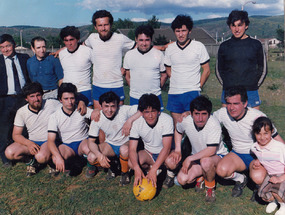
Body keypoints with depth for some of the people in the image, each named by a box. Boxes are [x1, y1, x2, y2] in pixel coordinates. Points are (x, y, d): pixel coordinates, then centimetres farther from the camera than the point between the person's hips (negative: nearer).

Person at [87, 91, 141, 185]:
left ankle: (125, 173, -6)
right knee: (91, 158, -22)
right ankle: (111, 166, 10)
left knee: (124, 150, -39)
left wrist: (130, 120, -41)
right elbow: (91, 141, -14)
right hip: (110, 145, 3)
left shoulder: (124, 110, -22)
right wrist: (99, 154, -32)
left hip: (126, 143, -3)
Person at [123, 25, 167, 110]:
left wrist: (155, 89, 6)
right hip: (134, 97, 2)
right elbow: (127, 76, 13)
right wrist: (135, 89, 8)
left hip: (155, 97, -1)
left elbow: (164, 75, 8)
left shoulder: (159, 54, 0)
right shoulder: (129, 55, 5)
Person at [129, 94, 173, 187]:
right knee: (131, 163, -26)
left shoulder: (167, 120, -24)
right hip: (149, 153, 3)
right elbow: (132, 149, -19)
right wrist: (137, 169, -38)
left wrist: (153, 170, -38)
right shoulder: (137, 123, -16)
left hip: (165, 154, -2)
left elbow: (166, 147, -29)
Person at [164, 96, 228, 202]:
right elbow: (178, 131, 11)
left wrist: (190, 158, -32)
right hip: (197, 156, 5)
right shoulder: (186, 121, -14)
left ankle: (210, 187, -10)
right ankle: (200, 176, 15)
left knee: (206, 162, -41)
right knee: (182, 180, -18)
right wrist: (177, 150, -1)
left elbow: (211, 150, -34)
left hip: (217, 155, -5)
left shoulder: (214, 124, -29)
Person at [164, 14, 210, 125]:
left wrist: (198, 87, 2)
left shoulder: (199, 46, 1)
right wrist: (177, 82, 9)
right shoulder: (170, 48, 9)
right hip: (173, 93, 3)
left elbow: (206, 70, 4)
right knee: (177, 126, 7)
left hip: (192, 93, -3)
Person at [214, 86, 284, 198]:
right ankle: (240, 179, 8)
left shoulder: (258, 117, -22)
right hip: (237, 154, 4)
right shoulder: (223, 113, -13)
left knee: (257, 178, -35)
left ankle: (259, 187, 7)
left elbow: (276, 137, -13)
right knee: (221, 170, -28)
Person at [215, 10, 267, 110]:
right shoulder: (224, 46, 7)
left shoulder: (256, 44, 6)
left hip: (251, 92, 0)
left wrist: (255, 85, 8)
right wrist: (226, 85, 9)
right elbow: (218, 70, 16)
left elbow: (263, 69, 14)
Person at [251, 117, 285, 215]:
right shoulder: (254, 148, -6)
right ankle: (273, 200, 20)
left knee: (276, 191, -30)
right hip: (271, 175, 5)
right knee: (263, 194, -16)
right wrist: (257, 161, 2)